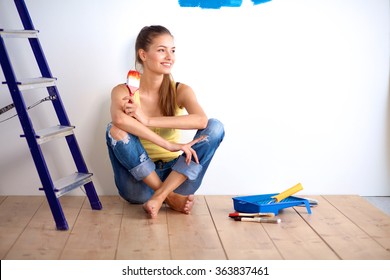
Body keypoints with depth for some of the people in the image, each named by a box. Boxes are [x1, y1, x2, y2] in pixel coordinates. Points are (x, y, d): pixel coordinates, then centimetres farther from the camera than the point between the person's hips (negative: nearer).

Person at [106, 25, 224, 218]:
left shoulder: (180, 91, -3)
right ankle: (170, 197, -21)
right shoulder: (123, 92, -6)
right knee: (115, 130, -25)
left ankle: (159, 197, -23)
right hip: (140, 180, -1)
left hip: (176, 176, 1)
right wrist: (168, 145, -37)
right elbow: (119, 119, -32)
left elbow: (201, 120, -25)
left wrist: (148, 120, -27)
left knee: (215, 127, -19)